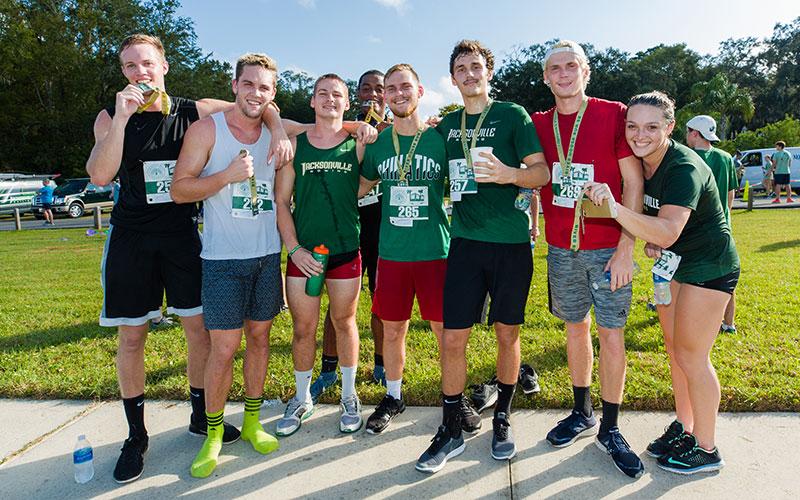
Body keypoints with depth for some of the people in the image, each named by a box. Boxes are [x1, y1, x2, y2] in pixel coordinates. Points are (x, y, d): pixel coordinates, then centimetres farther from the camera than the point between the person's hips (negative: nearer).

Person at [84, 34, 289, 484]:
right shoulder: (112, 117, 1)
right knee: (131, 336, 5)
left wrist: (279, 134, -13)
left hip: (182, 235, 1)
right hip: (132, 239, 0)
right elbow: (100, 176, -14)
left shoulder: (194, 112, 0)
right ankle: (136, 435, 21)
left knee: (199, 328, 4)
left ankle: (201, 415, 25)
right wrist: (122, 117, -20)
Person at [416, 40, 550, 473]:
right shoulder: (447, 125, 14)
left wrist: (507, 173, -22)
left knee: (507, 334, 7)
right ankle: (451, 431, 14)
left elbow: (542, 172, -5)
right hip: (465, 241, 3)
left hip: (511, 242, -2)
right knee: (453, 338, -2)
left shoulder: (513, 115, 2)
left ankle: (502, 419, 28)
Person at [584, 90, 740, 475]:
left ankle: (706, 450, 16)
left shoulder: (684, 168, -26)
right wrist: (649, 241, -6)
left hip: (708, 266, -8)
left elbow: (668, 232, -40)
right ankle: (683, 428, 31)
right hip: (671, 263, 8)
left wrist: (614, 208, -51)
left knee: (691, 356, -2)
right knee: (675, 349, 14)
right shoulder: (640, 164, -2)